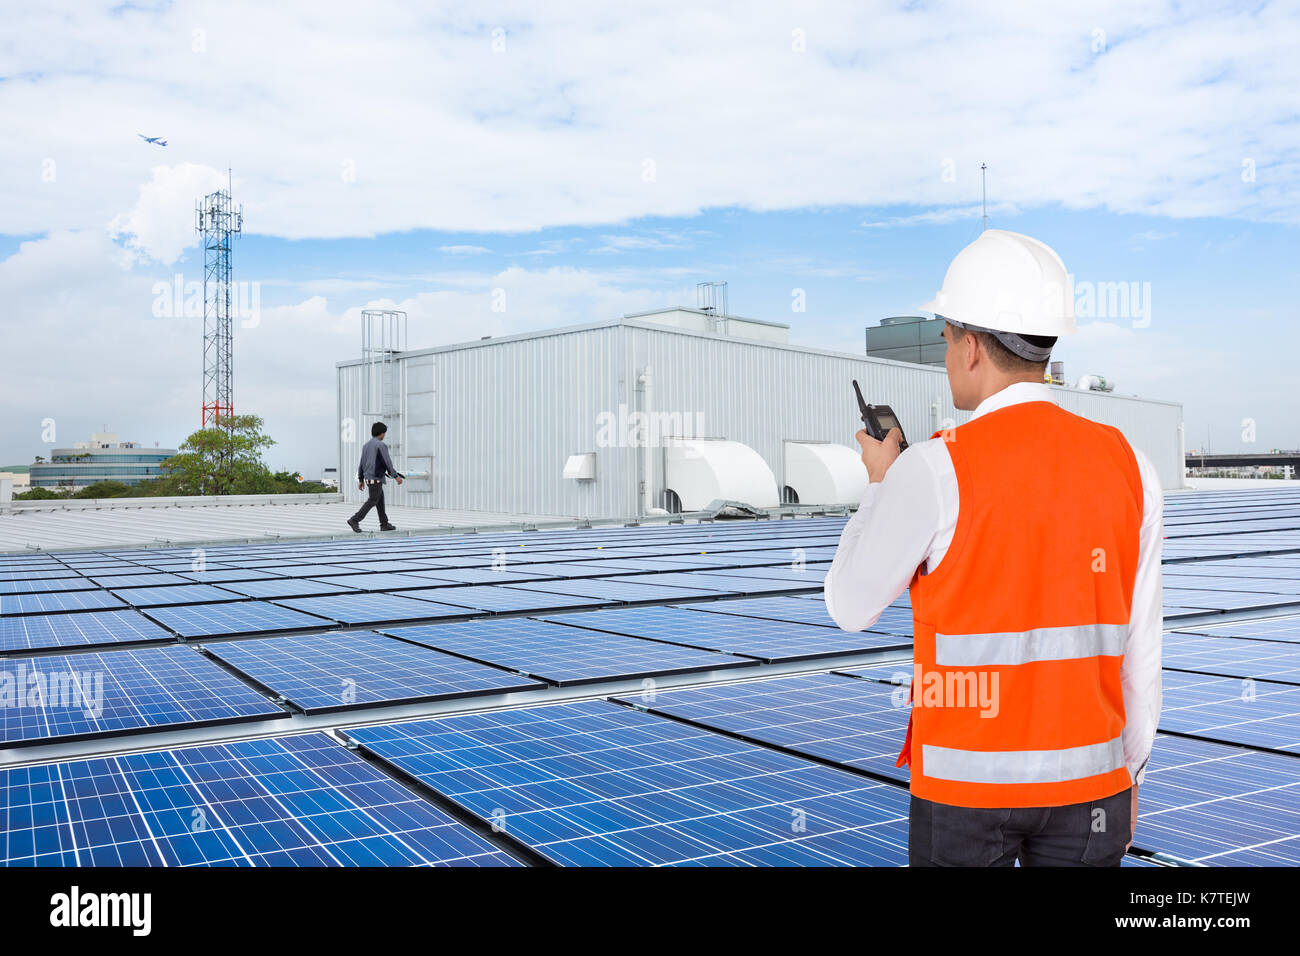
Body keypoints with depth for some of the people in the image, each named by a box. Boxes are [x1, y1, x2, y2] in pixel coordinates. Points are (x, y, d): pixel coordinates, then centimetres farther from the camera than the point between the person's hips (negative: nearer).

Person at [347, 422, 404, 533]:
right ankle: (354, 520, -13)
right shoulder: (381, 445, -12)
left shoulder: (366, 445, 13)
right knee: (373, 501, -6)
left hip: (368, 477, 9)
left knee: (380, 500, 13)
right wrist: (396, 476, -10)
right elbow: (387, 462, -15)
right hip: (376, 478, -9)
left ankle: (384, 524, 15)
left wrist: (361, 480, 19)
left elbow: (362, 464, 15)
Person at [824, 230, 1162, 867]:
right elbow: (1140, 646, 3)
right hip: (1086, 780, 4)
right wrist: (1130, 772, 16)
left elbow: (850, 607, -3)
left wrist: (879, 485, 9)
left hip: (966, 779, -3)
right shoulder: (1129, 467, -2)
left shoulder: (934, 470, -16)